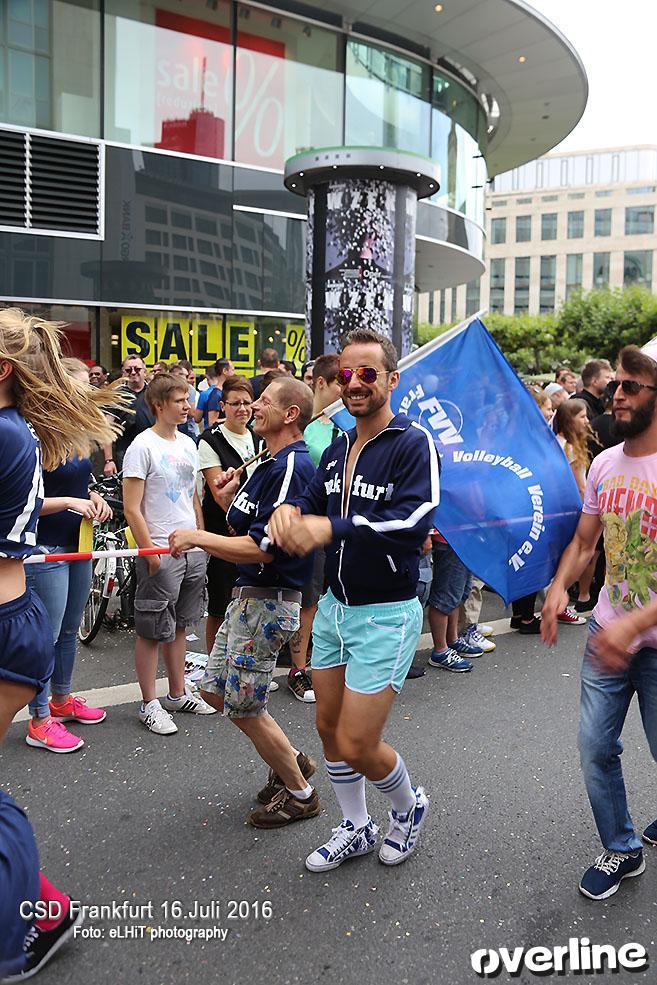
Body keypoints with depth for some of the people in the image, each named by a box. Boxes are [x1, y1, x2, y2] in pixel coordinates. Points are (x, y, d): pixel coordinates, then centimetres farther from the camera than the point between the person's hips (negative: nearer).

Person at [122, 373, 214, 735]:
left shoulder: (187, 443, 11)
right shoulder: (143, 446, -12)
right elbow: (132, 509, -14)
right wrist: (151, 554, -16)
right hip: (161, 553, -7)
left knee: (179, 625, 17)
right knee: (152, 631, 3)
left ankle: (178, 694, 29)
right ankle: (149, 705, 14)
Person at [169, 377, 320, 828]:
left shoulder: (292, 466, -20)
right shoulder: (272, 462, 13)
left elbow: (263, 548, -25)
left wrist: (197, 537, -18)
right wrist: (233, 500, 0)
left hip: (268, 601, -10)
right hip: (249, 596, 10)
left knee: (245, 706, 2)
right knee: (215, 689, 19)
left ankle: (301, 793, 22)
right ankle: (292, 760, 33)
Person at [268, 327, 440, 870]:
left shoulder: (413, 443, -15)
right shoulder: (338, 447, 9)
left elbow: (416, 522, -28)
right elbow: (315, 498, 18)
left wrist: (331, 529, -33)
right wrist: (289, 508, -7)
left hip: (386, 612, -7)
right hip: (335, 606, 8)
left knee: (356, 745, -4)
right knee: (330, 729, 16)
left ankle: (411, 804, 29)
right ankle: (355, 828, 38)